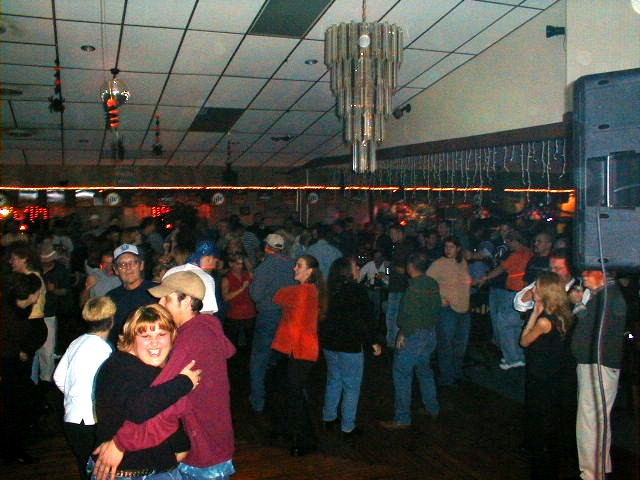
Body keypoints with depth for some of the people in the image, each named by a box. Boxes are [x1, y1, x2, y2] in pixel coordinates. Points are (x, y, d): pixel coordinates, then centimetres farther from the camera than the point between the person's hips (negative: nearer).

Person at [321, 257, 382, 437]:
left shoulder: (329, 291, 1)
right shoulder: (357, 291, -17)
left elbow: (325, 316, 10)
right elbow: (367, 319, -15)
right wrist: (374, 342, -5)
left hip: (329, 343, 6)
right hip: (350, 345, -6)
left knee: (333, 380, 21)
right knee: (351, 387, 6)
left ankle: (328, 418, 31)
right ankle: (347, 427, 12)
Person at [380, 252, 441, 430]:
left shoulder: (415, 286, -20)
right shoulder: (433, 284, 4)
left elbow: (410, 315, -23)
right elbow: (436, 308, 11)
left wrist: (404, 334, -13)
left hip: (414, 335, -9)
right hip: (431, 333, 9)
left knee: (402, 375, -1)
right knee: (424, 370, 24)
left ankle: (402, 419, 3)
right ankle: (432, 409, 35)